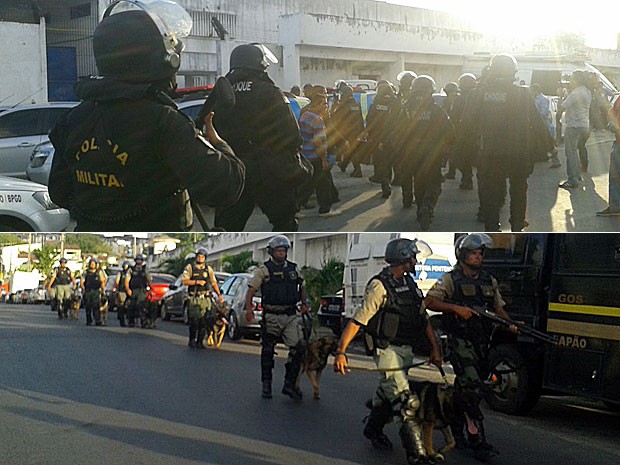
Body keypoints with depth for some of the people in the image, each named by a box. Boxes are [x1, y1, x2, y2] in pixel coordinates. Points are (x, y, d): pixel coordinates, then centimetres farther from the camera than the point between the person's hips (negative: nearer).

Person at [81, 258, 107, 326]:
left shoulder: (99, 272, 8)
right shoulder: (86, 272, 9)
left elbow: (102, 281, 6)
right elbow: (82, 281, 3)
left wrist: (103, 289, -5)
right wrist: (82, 287, -11)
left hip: (96, 292, -2)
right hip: (87, 292, 2)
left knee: (96, 306, -12)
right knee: (88, 307, 4)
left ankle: (98, 321, -15)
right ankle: (88, 321, 14)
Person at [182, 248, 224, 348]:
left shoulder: (208, 269, 14)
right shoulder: (190, 267, 5)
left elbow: (214, 283, 17)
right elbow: (184, 281, -4)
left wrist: (219, 295, 6)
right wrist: (197, 282, -13)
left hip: (206, 298, 3)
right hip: (194, 299, -3)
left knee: (204, 322, -2)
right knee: (194, 321, -9)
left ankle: (200, 342, 7)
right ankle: (192, 340, 7)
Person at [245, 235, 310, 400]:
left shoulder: (293, 268, 11)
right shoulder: (264, 270, -1)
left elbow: (302, 288, 23)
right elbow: (251, 290, -4)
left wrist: (304, 303, 5)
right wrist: (249, 308, -18)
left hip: (291, 316, 3)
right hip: (271, 317, -3)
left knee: (299, 348, -10)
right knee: (267, 352, 6)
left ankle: (289, 384, 0)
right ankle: (266, 386, 19)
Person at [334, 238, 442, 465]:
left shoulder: (410, 283, 9)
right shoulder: (379, 286, -16)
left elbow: (423, 318, 16)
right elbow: (358, 320, -21)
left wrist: (435, 348, 13)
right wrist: (340, 352, -27)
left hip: (406, 350, 8)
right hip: (387, 350, -8)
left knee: (388, 394, 22)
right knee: (406, 402, -12)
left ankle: (373, 430, 44)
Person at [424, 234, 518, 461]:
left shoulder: (489, 280, 13)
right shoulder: (450, 279, -4)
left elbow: (498, 308, 16)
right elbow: (429, 301, -10)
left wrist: (509, 323, -4)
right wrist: (456, 308, -20)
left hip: (481, 341, 6)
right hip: (460, 340, -6)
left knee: (463, 389, 16)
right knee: (472, 388, -15)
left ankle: (456, 432, 30)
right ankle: (478, 442, -15)